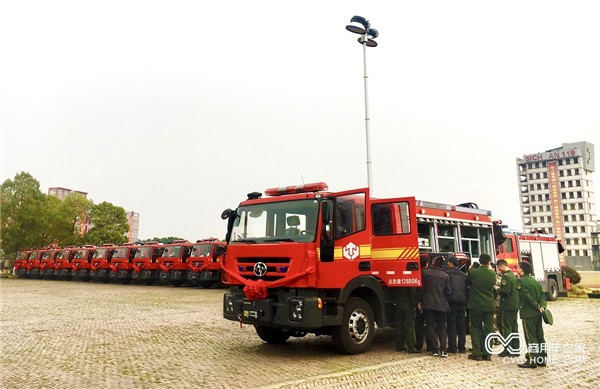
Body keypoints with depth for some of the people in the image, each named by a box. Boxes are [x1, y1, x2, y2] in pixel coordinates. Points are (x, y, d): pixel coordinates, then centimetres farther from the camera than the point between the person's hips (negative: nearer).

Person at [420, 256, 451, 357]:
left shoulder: (425, 272, -6)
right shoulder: (445, 276, -1)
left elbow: (421, 287, -4)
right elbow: (448, 292, -1)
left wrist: (420, 301, 5)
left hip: (428, 303, -1)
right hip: (442, 305, 2)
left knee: (430, 327, 7)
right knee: (442, 327, 11)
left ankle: (435, 349, 5)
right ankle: (443, 349, 0)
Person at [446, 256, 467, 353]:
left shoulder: (448, 273, -7)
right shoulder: (463, 275, 11)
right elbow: (466, 288, 14)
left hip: (452, 302, -5)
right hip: (462, 302, 5)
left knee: (451, 325, -1)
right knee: (462, 326, 10)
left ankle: (452, 347, 0)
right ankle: (461, 347, 12)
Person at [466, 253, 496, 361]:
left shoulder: (472, 273, -10)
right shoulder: (492, 274, -3)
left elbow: (467, 285, 4)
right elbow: (493, 286, 12)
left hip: (475, 305, -2)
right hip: (489, 305, 2)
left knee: (475, 328, 6)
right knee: (488, 329, 9)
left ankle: (477, 353, 5)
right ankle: (487, 353, 11)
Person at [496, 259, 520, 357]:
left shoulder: (506, 276, -17)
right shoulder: (513, 275, 13)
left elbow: (506, 291, -24)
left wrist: (497, 290, -7)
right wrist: (500, 290, 15)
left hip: (507, 306, -9)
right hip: (515, 305, 9)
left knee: (506, 328, -3)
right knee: (514, 327, 13)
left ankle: (508, 350, 0)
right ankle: (515, 349, 19)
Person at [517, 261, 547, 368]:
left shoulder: (520, 281, -12)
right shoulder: (535, 281, 13)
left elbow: (527, 297, -18)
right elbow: (542, 295, 5)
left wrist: (538, 307, -11)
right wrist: (542, 306, -8)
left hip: (528, 313, -8)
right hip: (537, 313, 8)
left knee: (530, 338, -3)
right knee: (540, 336, 12)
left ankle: (532, 361, 0)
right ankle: (542, 359, 19)